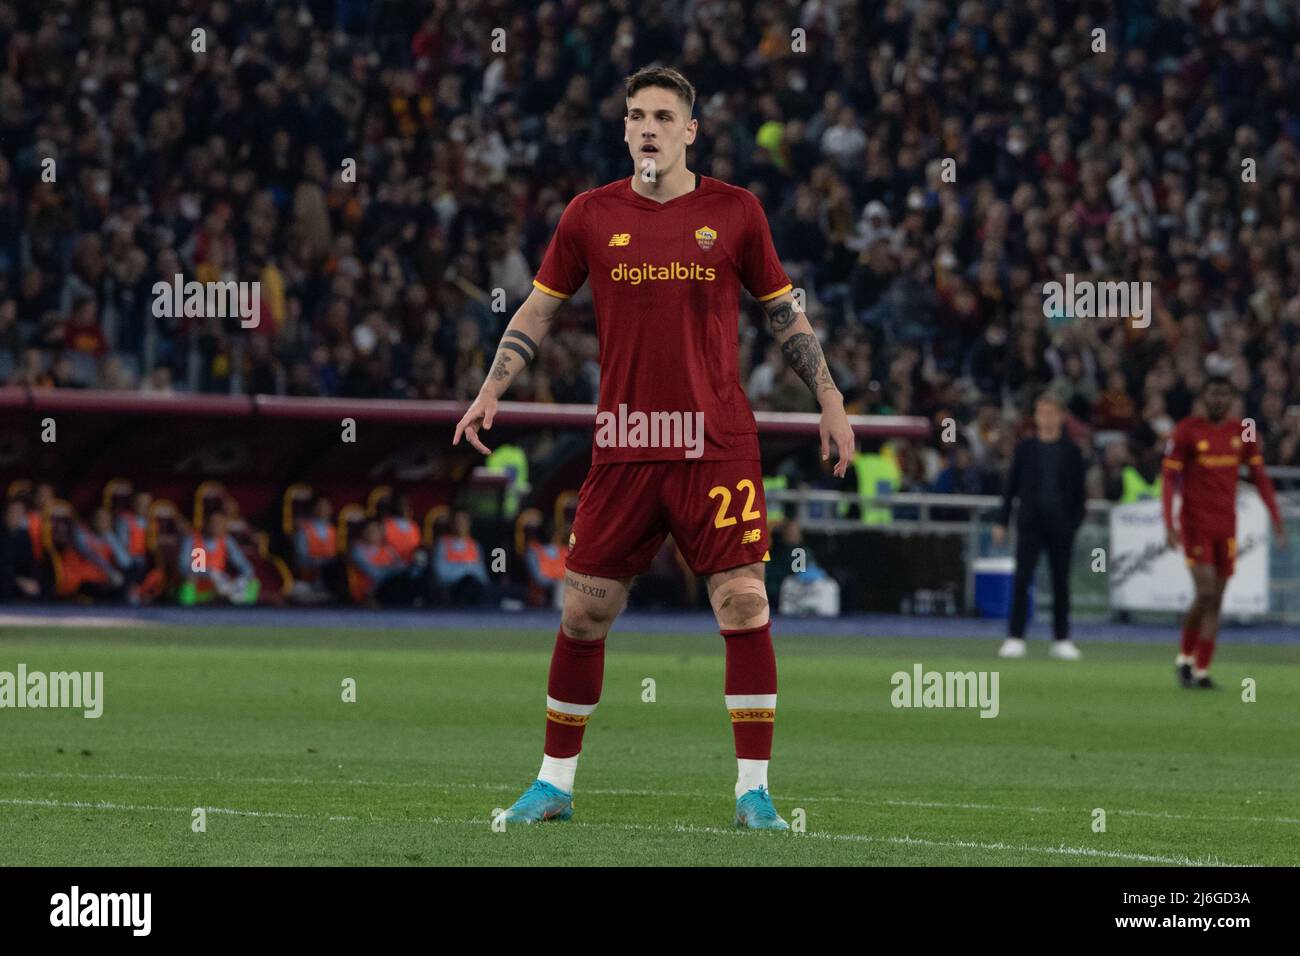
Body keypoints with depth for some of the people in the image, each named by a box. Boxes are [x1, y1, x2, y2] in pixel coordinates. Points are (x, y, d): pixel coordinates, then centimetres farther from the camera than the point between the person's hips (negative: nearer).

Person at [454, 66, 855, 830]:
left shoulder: (735, 212, 3)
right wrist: (492, 390, 2)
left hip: (718, 445, -1)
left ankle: (754, 789, -1)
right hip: (624, 446, 1)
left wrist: (829, 398, 8)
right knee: (583, 613, 4)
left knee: (744, 606, -8)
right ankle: (556, 782, 17)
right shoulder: (592, 216, 5)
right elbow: (540, 309, 13)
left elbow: (786, 312, 12)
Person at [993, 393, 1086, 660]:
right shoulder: (1025, 448, 6)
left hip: (1061, 526, 0)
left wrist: (1076, 524, -2)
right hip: (1030, 524, 0)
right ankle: (1015, 638, -8)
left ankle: (1062, 640, 13)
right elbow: (1011, 487, 8)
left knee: (1061, 583, 6)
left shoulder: (1071, 451, 5)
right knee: (1022, 580, -9)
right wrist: (1002, 522, 4)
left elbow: (1079, 492, 6)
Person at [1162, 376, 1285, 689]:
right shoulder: (1186, 431, -5)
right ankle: (1184, 658, 7)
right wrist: (1169, 525, -15)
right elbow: (1168, 478, -6)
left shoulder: (1243, 433, 7)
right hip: (1195, 523, -4)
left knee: (1216, 600, 3)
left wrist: (1277, 521, 4)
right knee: (1206, 592, -14)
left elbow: (1260, 477, 11)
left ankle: (1202, 671, 7)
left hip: (1227, 524, 4)